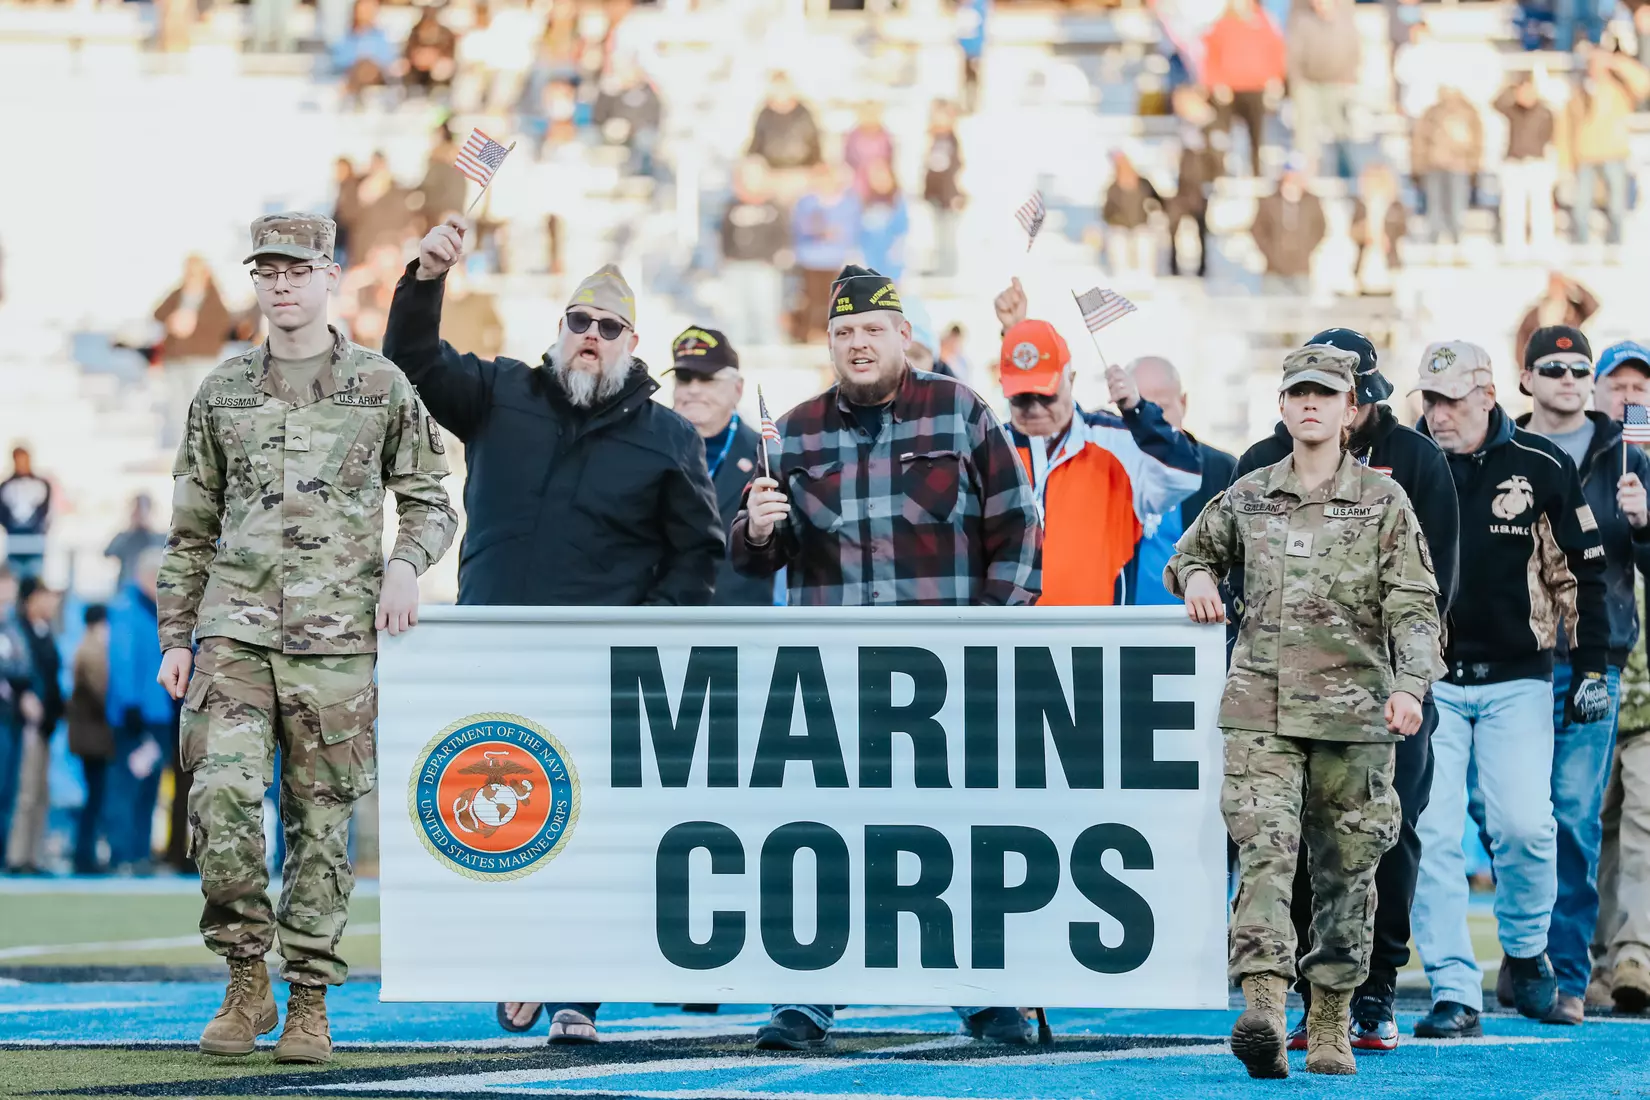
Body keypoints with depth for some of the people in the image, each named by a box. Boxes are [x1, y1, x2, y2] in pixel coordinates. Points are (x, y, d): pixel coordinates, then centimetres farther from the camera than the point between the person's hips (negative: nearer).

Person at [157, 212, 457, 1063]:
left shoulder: (382, 387, 7)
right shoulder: (221, 393, 12)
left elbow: (430, 501, 10)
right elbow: (191, 529, 17)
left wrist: (406, 564, -10)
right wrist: (174, 636, 10)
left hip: (337, 639, -1)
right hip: (235, 632, 1)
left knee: (322, 819, 0)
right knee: (222, 793, -16)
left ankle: (309, 1002, 8)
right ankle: (245, 981, -3)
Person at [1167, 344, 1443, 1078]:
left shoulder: (1382, 500, 4)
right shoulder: (1247, 498, 11)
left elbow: (1413, 605, -3)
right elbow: (1189, 554, 29)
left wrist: (1410, 685, -19)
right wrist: (1196, 579, 5)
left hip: (1352, 712, -1)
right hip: (1261, 709, 1)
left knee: (1344, 870, 5)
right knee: (1264, 852, -16)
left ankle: (1331, 1024, 16)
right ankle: (1263, 1012, -28)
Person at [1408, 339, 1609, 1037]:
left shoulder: (1542, 467, -1)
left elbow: (1583, 571, 6)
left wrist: (1591, 668, 2)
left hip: (1517, 679, -1)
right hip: (1428, 680, 1)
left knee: (1524, 826, -12)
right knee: (1429, 833, -8)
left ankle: (1526, 950, 15)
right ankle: (1453, 991, -3)